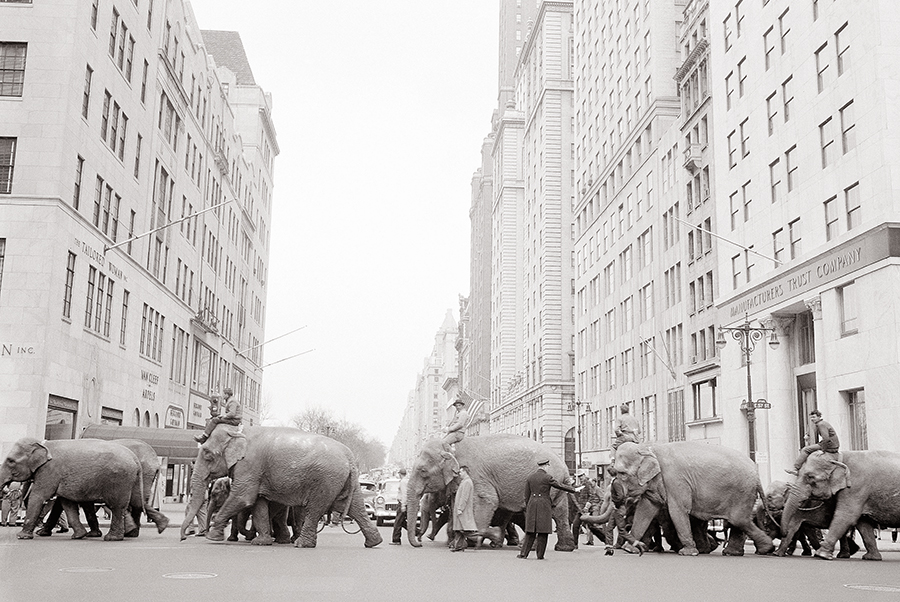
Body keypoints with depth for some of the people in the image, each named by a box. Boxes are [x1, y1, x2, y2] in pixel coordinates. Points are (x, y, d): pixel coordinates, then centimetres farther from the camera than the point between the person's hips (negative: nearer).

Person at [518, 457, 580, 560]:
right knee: (543, 530, 4)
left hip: (532, 505, 4)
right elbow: (560, 485, -1)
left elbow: (527, 495, 10)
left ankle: (523, 553, 2)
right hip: (544, 505, -4)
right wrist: (574, 490, 11)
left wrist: (527, 508, 18)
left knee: (530, 531, 8)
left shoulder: (530, 477, 7)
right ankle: (540, 555, 6)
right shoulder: (547, 477, -8)